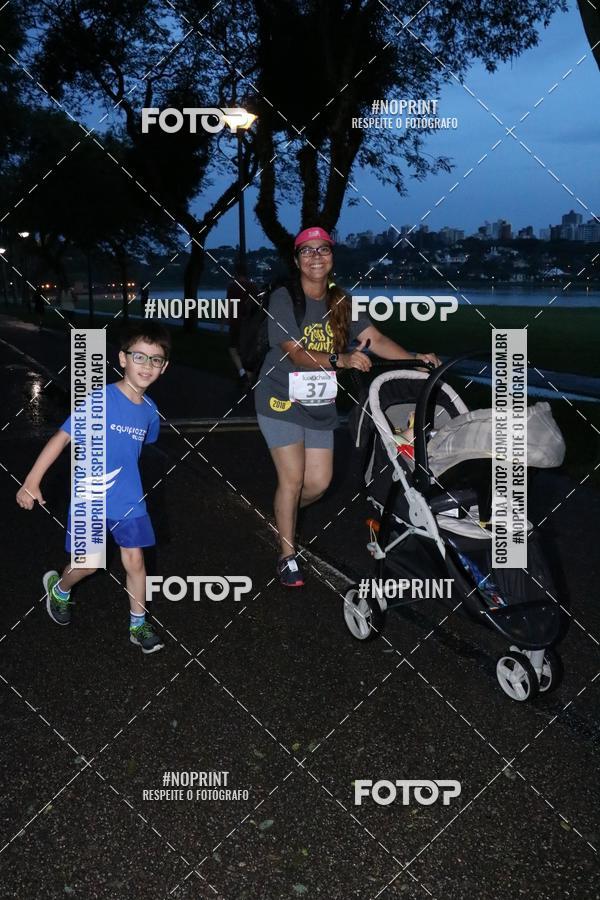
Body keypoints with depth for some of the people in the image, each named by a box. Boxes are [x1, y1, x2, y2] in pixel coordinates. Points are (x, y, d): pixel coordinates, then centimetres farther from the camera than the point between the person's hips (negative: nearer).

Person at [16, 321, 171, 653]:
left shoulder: (150, 411, -3)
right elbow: (62, 437, -19)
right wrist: (32, 481, -22)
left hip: (129, 502, 4)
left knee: (134, 561, 5)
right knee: (89, 564, 8)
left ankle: (138, 626, 22)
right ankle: (59, 588, 41)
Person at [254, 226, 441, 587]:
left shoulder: (341, 302, 1)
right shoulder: (284, 299, -14)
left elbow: (375, 339, -8)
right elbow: (295, 353, -24)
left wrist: (415, 358, -25)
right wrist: (340, 360, -40)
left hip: (321, 405, 5)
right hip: (282, 400, -5)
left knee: (319, 482, 6)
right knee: (293, 478, -6)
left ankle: (283, 513, 38)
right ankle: (288, 555, 11)